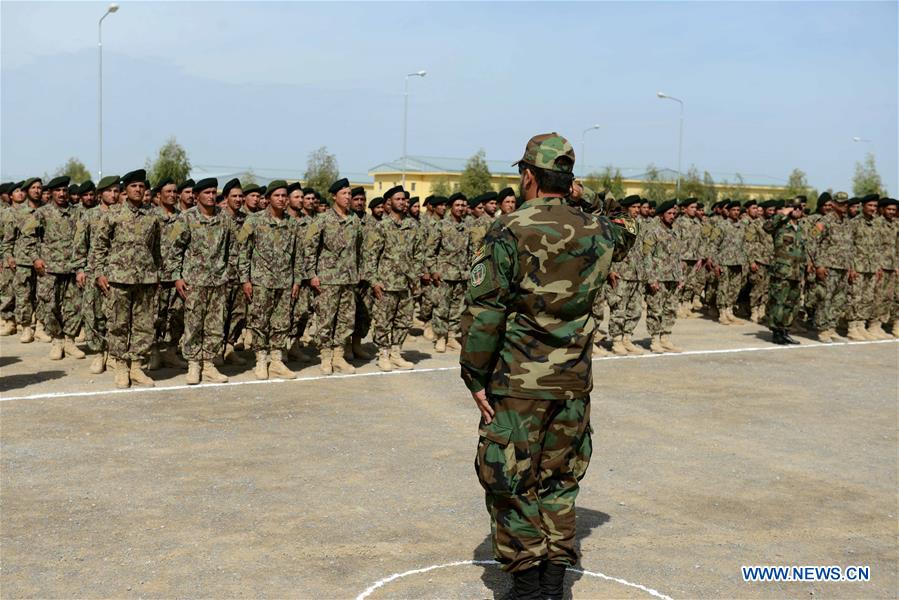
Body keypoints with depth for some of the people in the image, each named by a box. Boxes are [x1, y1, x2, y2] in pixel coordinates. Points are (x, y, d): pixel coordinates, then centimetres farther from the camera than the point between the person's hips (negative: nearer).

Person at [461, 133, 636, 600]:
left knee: (510, 480, 6)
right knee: (559, 479, 16)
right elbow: (622, 237, 29)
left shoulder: (509, 232, -12)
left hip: (518, 382, -5)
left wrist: (476, 377, -9)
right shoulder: (595, 232, 3)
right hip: (574, 382, 5)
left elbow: (484, 311, -16)